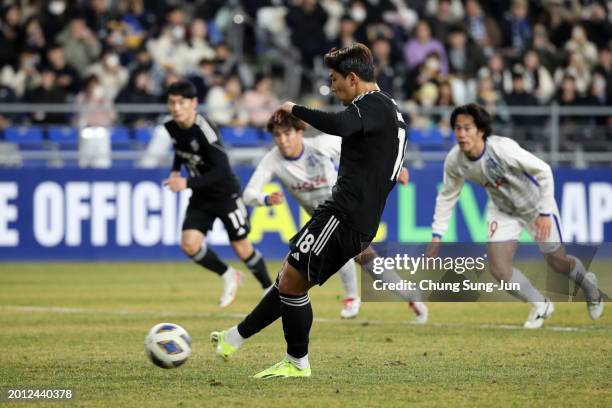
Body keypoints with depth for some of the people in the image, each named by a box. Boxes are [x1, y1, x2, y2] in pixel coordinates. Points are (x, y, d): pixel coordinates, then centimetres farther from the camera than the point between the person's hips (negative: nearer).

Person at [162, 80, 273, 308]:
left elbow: (221, 171, -29)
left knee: (241, 248, 2)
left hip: (225, 193, -6)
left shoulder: (204, 131, -28)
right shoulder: (170, 126, -6)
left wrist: (187, 184, -34)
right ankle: (228, 276, 14)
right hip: (201, 197, 6)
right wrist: (176, 170, 3)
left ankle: (269, 289, 26)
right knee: (189, 244, -11)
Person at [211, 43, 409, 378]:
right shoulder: (389, 110, 22)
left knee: (291, 282, -4)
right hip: (361, 224, 10)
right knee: (290, 280, 14)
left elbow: (339, 125, -34)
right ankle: (233, 340, 21)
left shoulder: (372, 105, -10)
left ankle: (297, 363, 5)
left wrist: (296, 110, -18)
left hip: (343, 214, -10)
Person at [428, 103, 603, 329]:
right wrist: (437, 234, -7)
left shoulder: (502, 148, -36)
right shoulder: (454, 161, -22)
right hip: (503, 211, 4)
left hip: (535, 204, -4)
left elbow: (544, 171, -27)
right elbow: (447, 197, -3)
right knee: (498, 268, -11)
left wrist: (545, 213, -27)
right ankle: (540, 306, 15)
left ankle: (587, 282, 46)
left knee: (557, 263, 10)